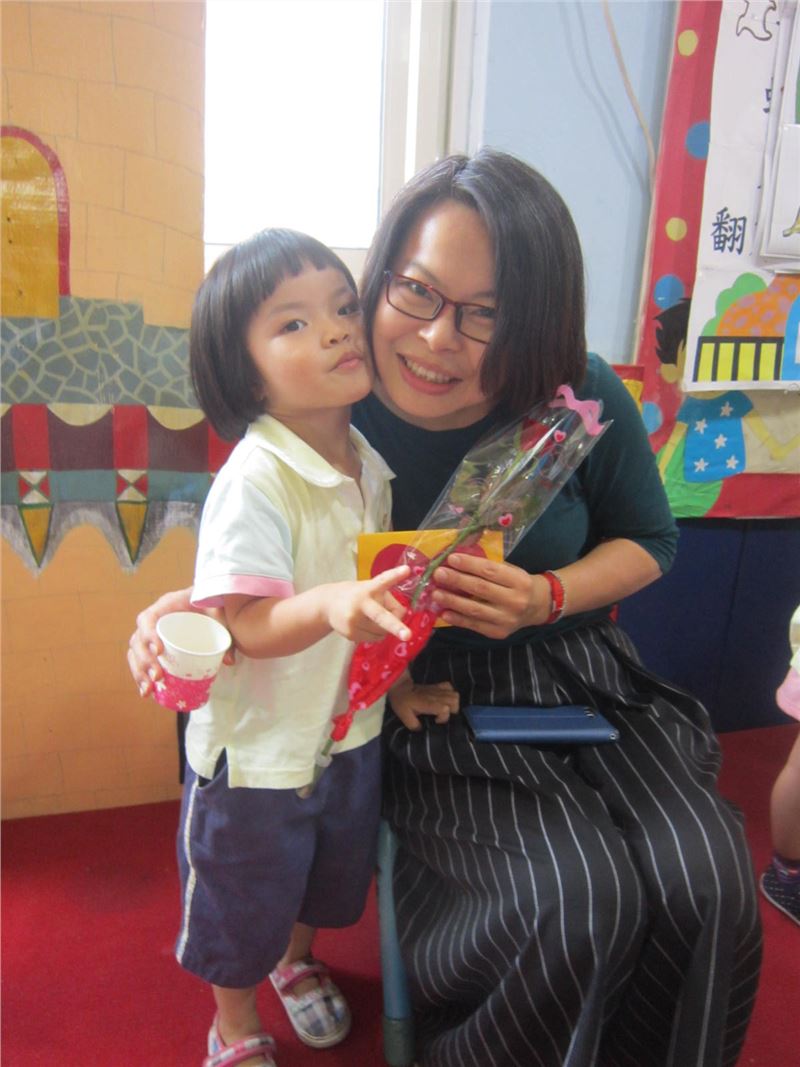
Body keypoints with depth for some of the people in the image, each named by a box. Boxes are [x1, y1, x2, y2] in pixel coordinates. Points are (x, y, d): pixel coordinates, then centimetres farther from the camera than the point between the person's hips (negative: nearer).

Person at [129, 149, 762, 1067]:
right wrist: (190, 608, -19)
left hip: (580, 674, 3)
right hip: (431, 707, -3)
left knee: (708, 879, -16)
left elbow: (647, 540, 6)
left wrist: (548, 598, -14)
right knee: (582, 895, -24)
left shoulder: (583, 399, -9)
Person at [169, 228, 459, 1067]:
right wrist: (328, 608, -49)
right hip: (256, 749, -6)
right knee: (243, 897, 18)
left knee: (331, 873, 29)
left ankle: (297, 961, 61)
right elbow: (242, 623, -32)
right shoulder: (253, 481, -27)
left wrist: (399, 677, 4)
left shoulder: (370, 465, -4)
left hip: (351, 729, 7)